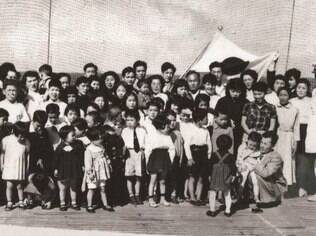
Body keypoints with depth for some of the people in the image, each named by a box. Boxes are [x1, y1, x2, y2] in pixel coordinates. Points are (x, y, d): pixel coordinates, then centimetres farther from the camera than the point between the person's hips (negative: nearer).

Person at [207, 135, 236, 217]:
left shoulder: (214, 155, -5)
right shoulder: (230, 156, -3)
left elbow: (210, 166, -3)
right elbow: (233, 167, -3)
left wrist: (209, 175, 4)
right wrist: (233, 175, 6)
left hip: (215, 177, -2)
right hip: (226, 178, 2)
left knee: (212, 193, 8)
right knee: (227, 194, 13)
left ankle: (212, 210, 9)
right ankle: (228, 210, 13)